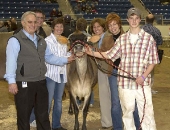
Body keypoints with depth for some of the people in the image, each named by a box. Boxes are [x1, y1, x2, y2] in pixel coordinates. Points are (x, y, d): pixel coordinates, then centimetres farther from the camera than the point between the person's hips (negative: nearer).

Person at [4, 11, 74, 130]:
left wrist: (66, 60, 15)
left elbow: (49, 56, 22)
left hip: (41, 82, 7)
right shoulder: (15, 40, -10)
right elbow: (11, 61, -17)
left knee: (43, 115, 17)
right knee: (24, 116, 6)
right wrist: (11, 81, -23)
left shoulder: (41, 40, 14)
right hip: (24, 84, -7)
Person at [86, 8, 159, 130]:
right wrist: (92, 53, 3)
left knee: (147, 113, 0)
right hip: (125, 82, 3)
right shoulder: (122, 38, 7)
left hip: (143, 83, -2)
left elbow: (153, 61, 0)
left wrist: (143, 76, -11)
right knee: (127, 112, 14)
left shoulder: (149, 38, -1)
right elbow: (110, 55, 12)